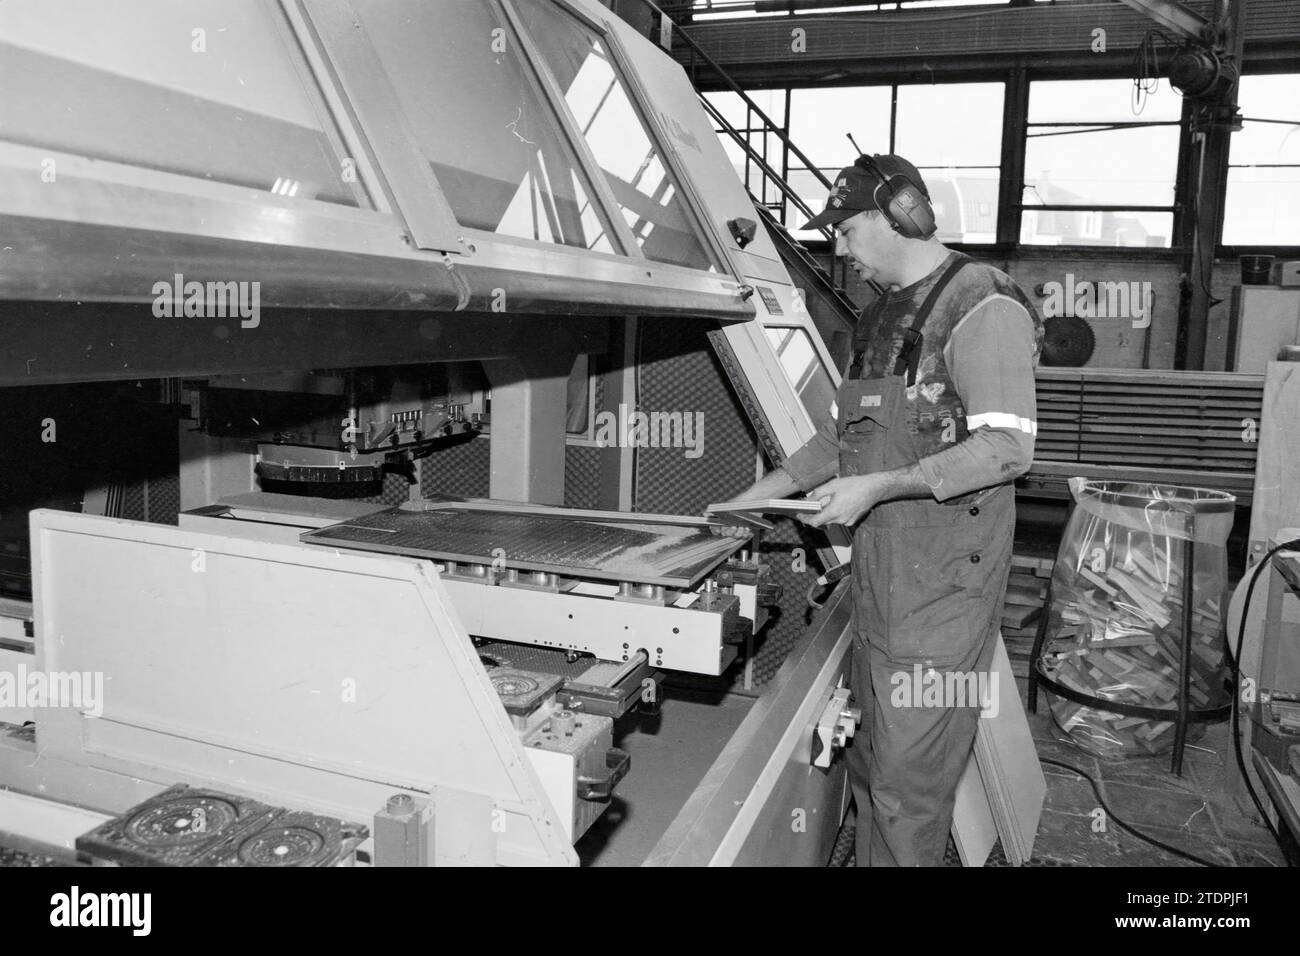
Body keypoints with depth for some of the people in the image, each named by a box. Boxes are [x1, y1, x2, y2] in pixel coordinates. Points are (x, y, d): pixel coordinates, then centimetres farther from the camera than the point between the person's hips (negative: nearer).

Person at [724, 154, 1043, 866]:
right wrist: (757, 497, 13)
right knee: (869, 760, 17)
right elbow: (841, 431, 22)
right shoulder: (880, 317, 16)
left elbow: (1006, 448, -18)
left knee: (908, 779, -1)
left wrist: (880, 487, -21)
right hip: (879, 574, 8)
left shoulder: (983, 307, -10)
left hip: (944, 580, -8)